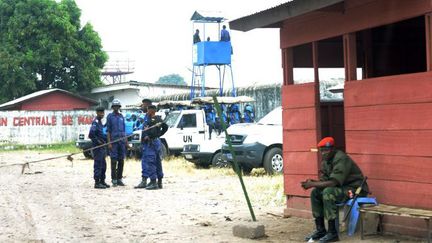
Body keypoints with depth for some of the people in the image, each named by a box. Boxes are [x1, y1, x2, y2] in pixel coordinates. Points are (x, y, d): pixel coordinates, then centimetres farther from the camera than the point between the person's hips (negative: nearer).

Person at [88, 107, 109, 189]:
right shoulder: (95, 122, -14)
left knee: (103, 165, 14)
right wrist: (98, 141, -17)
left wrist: (105, 140, 13)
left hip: (102, 147, 10)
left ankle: (102, 181, 22)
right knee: (98, 164, -6)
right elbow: (91, 134, -24)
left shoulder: (100, 122, 16)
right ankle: (97, 182, -3)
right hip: (97, 147, -10)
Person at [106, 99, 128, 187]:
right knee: (114, 161, -5)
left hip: (122, 141, 5)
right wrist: (109, 143, -11)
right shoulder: (110, 116, 1)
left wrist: (126, 141, 13)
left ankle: (119, 179, 12)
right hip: (114, 141, -5)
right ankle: (114, 180, -2)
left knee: (121, 161, 5)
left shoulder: (121, 116, 14)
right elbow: (108, 130, -3)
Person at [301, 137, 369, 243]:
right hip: (342, 188, 9)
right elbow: (324, 181, 7)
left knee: (328, 192, -30)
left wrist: (313, 184, -25)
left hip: (356, 189, -9)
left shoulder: (341, 159, -22)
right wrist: (312, 182, -14)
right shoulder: (326, 161, 6)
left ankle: (332, 233, -26)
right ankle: (320, 230, 2)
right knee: (315, 193, -1)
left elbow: (333, 182, -29)